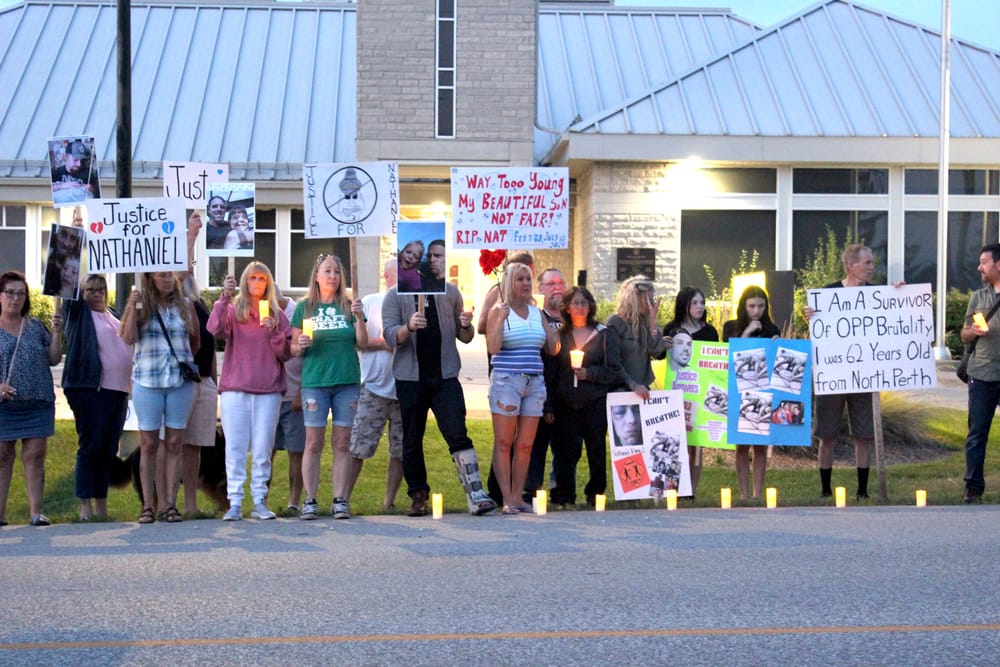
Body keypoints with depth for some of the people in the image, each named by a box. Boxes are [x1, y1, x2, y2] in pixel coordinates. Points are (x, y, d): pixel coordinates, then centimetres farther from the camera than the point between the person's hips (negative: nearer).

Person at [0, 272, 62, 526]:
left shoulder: (36, 327, 11)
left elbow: (54, 360, 10)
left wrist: (56, 333, -3)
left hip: (38, 403, 2)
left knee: (35, 455, 0)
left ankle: (36, 511, 2)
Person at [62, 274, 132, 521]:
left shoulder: (114, 315, 19)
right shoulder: (78, 312, 4)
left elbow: (128, 344, 25)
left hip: (118, 390, 6)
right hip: (89, 389, -6)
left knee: (109, 450, 7)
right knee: (90, 447, -7)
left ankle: (102, 506, 13)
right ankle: (86, 505, -2)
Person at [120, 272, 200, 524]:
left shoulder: (185, 305, 8)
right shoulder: (140, 304, 3)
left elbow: (196, 340, 16)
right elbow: (129, 338, -6)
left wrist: (186, 361, 11)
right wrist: (133, 308, -14)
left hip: (181, 382, 1)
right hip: (147, 382, -1)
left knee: (174, 443, 1)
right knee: (149, 444, 1)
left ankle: (170, 503, 5)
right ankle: (147, 505, 4)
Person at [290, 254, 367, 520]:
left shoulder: (348, 306, 9)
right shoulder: (305, 307, 8)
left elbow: (363, 343, 4)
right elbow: (293, 347, 10)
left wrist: (359, 317, -9)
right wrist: (300, 346, -12)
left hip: (347, 381, 1)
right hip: (314, 381, -1)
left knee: (342, 442, 1)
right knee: (313, 442, -3)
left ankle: (340, 500, 4)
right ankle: (310, 501, 1)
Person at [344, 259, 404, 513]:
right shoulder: (370, 303, 7)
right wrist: (385, 343, -8)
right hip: (374, 387, -2)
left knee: (400, 451, 5)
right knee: (358, 447, -6)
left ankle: (389, 501, 15)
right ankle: (343, 498, 1)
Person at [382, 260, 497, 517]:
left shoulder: (450, 292, 11)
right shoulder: (396, 296, 4)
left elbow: (465, 337, 15)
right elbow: (389, 335, -6)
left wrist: (466, 326, -9)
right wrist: (409, 327, -26)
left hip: (445, 376, 0)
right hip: (410, 379, 0)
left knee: (458, 435, -10)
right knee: (412, 441, 5)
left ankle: (476, 496, -13)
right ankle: (418, 498, 15)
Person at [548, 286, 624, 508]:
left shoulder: (603, 334, 8)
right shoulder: (559, 335, 12)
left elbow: (614, 370, 3)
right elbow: (551, 370, 10)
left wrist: (589, 373, -10)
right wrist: (549, 403, 1)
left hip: (595, 402, -1)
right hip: (565, 404, 1)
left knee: (596, 449, 0)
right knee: (566, 450, -1)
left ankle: (596, 494, 11)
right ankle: (564, 496, 7)